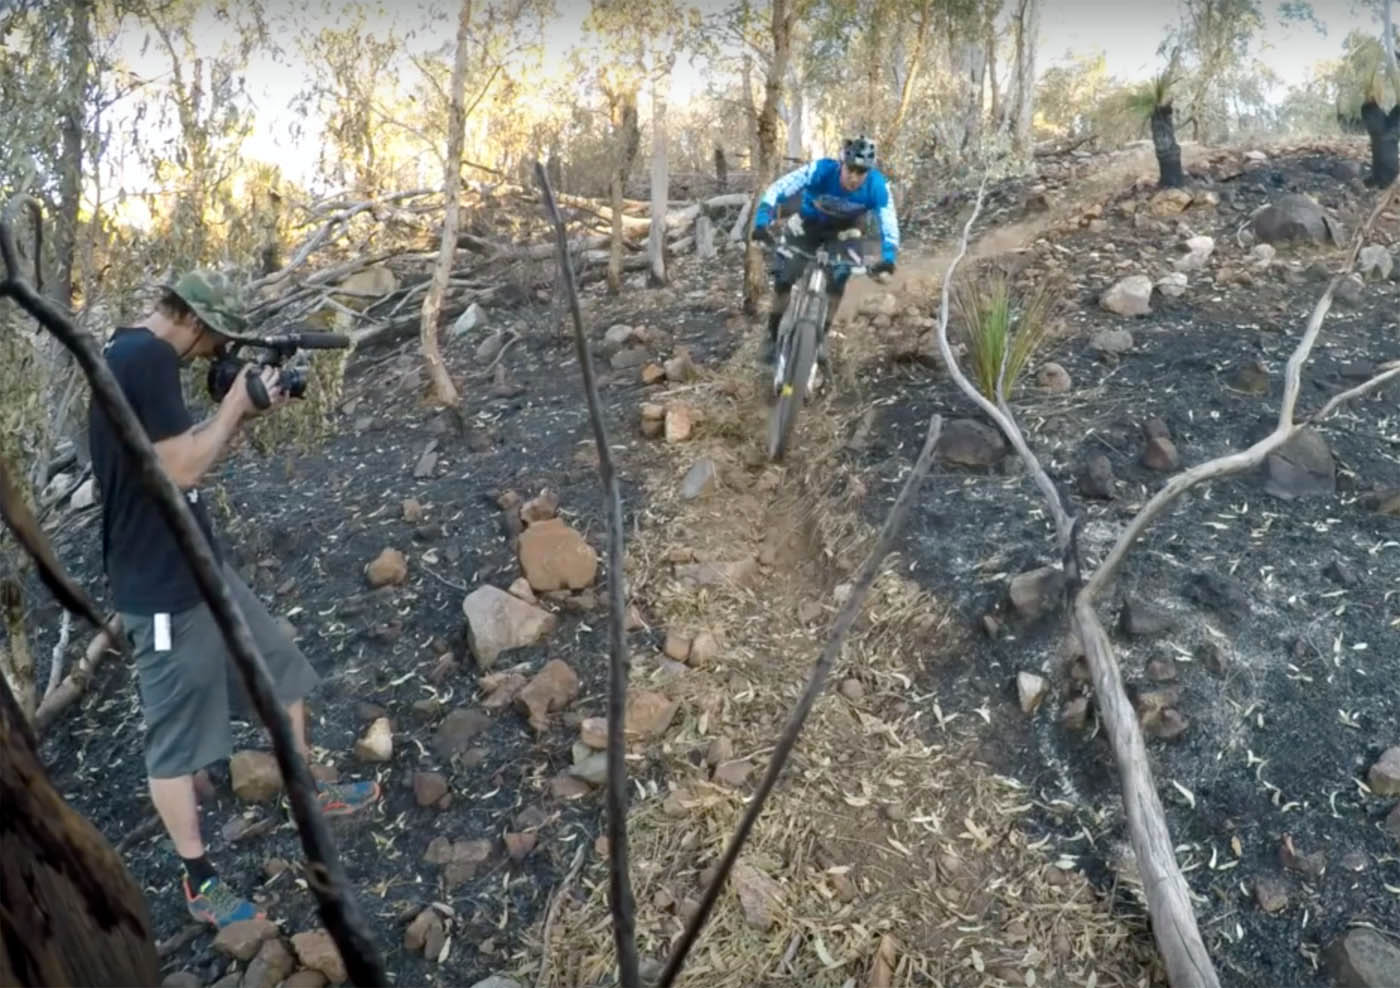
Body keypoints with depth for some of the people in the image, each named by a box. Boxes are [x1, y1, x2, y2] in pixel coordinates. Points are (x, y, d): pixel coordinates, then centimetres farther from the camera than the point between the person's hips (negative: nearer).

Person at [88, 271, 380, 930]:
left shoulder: (136, 356, 10)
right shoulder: (145, 358, -22)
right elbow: (181, 469, -24)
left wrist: (244, 412, 2)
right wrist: (235, 400, -12)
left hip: (197, 565, 10)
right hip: (162, 586, -10)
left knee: (283, 672, 20)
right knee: (176, 740, 5)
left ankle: (307, 794, 38)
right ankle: (199, 885, 20)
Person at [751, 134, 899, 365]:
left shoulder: (877, 186, -31)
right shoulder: (821, 170, -35)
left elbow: (889, 223, -27)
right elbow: (778, 189, -37)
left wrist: (888, 257, -44)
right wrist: (762, 221, -50)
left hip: (842, 233, 1)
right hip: (807, 226, -1)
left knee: (837, 284, -16)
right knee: (783, 280, -8)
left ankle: (821, 336, 5)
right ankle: (773, 335, 11)